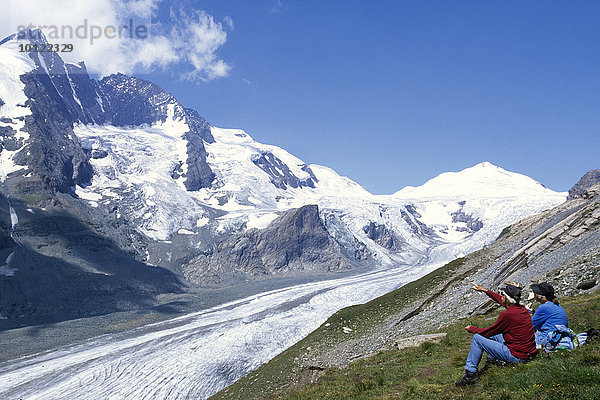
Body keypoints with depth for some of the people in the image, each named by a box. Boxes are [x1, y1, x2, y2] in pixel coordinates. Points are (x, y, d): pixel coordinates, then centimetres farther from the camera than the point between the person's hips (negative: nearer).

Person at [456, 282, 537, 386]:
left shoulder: (507, 314, -22)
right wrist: (485, 290, 31)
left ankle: (470, 374, 1)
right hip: (529, 353, 9)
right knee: (495, 334, 25)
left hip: (516, 357, -9)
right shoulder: (523, 309, 3)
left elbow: (488, 332, -9)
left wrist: (471, 329, 8)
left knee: (477, 338, -3)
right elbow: (501, 300, 23)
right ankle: (492, 360, 36)